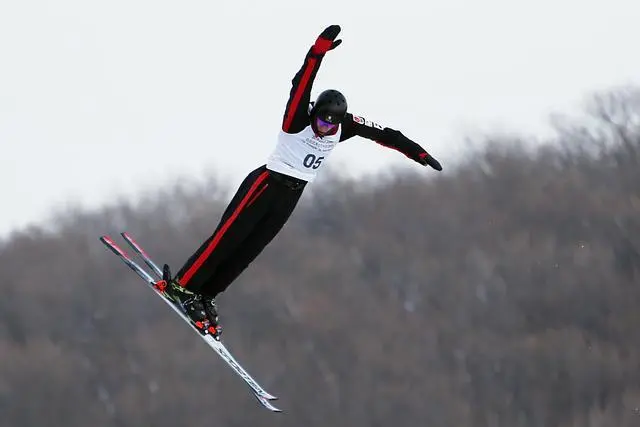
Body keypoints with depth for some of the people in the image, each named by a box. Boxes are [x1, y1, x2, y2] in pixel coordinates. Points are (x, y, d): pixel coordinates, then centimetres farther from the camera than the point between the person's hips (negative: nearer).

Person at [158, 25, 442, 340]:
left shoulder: (344, 126, -2)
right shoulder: (298, 118, -18)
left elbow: (381, 134, 7)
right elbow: (301, 86, -35)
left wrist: (414, 150, 7)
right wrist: (318, 51, -49)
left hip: (292, 196, 6)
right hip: (266, 183, -6)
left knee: (249, 250, 3)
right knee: (228, 237, -11)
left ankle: (204, 296, 6)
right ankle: (181, 286, -9)